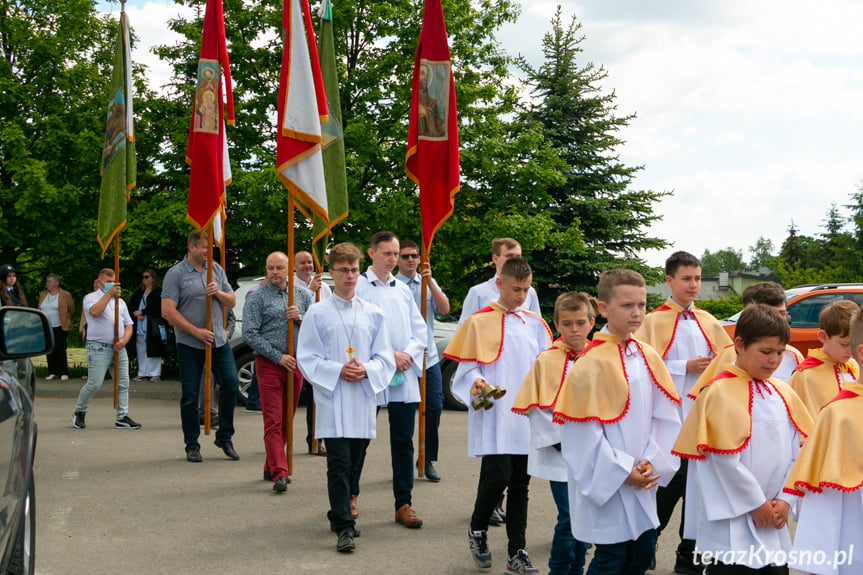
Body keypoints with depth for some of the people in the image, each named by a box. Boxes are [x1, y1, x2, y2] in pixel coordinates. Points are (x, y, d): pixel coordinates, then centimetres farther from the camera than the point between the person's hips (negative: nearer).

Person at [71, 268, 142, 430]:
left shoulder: (119, 301, 21)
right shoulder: (91, 298, 3)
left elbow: (128, 324, 18)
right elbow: (95, 312, -21)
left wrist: (124, 339, -1)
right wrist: (108, 293, -22)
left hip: (118, 348, 6)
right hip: (98, 348, -6)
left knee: (123, 383, 2)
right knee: (94, 384, -8)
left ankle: (122, 417, 6)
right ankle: (79, 413, 12)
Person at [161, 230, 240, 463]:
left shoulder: (216, 269, 10)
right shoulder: (176, 274, -5)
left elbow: (232, 303, 14)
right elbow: (168, 312, -11)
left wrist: (219, 293, -8)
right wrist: (196, 332, -15)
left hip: (219, 340, 4)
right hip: (189, 345, -4)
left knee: (231, 383, -2)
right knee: (190, 395, 1)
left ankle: (224, 437, 14)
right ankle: (192, 445, 14)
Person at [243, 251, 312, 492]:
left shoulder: (302, 295, 10)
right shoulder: (257, 298, -1)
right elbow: (250, 334, -8)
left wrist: (300, 318, -11)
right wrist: (278, 357, -13)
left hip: (295, 361, 4)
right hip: (269, 363, -4)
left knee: (287, 418, 10)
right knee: (273, 420, -10)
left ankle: (271, 467, 23)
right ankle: (280, 473, -14)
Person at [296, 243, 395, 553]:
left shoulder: (373, 314, 8)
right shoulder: (318, 313, 1)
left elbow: (385, 358, 9)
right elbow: (306, 358, -1)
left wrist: (367, 370, -11)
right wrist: (338, 370, -14)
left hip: (363, 399, 3)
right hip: (332, 400, -3)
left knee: (353, 463, 11)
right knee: (339, 464, -8)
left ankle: (339, 514, 27)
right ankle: (344, 527, -6)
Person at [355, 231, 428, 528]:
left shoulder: (403, 290, 14)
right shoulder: (358, 287, -3)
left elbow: (420, 329, 13)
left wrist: (408, 354, -5)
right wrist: (389, 355, -14)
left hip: (404, 376, 4)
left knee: (403, 441, 4)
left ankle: (403, 504, 10)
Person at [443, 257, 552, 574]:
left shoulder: (535, 323, 11)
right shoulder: (479, 321, -1)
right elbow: (467, 368, 0)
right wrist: (475, 384, -20)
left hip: (527, 415, 4)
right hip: (494, 415, -4)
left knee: (520, 483, 8)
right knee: (497, 476, -13)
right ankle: (477, 530, 16)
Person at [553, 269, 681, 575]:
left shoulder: (648, 357, 5)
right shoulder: (592, 363, -16)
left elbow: (664, 416, 6)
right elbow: (584, 430, -16)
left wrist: (651, 461, -7)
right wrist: (622, 471, -14)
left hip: (641, 480, 6)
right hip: (605, 482, -6)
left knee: (643, 550, 14)